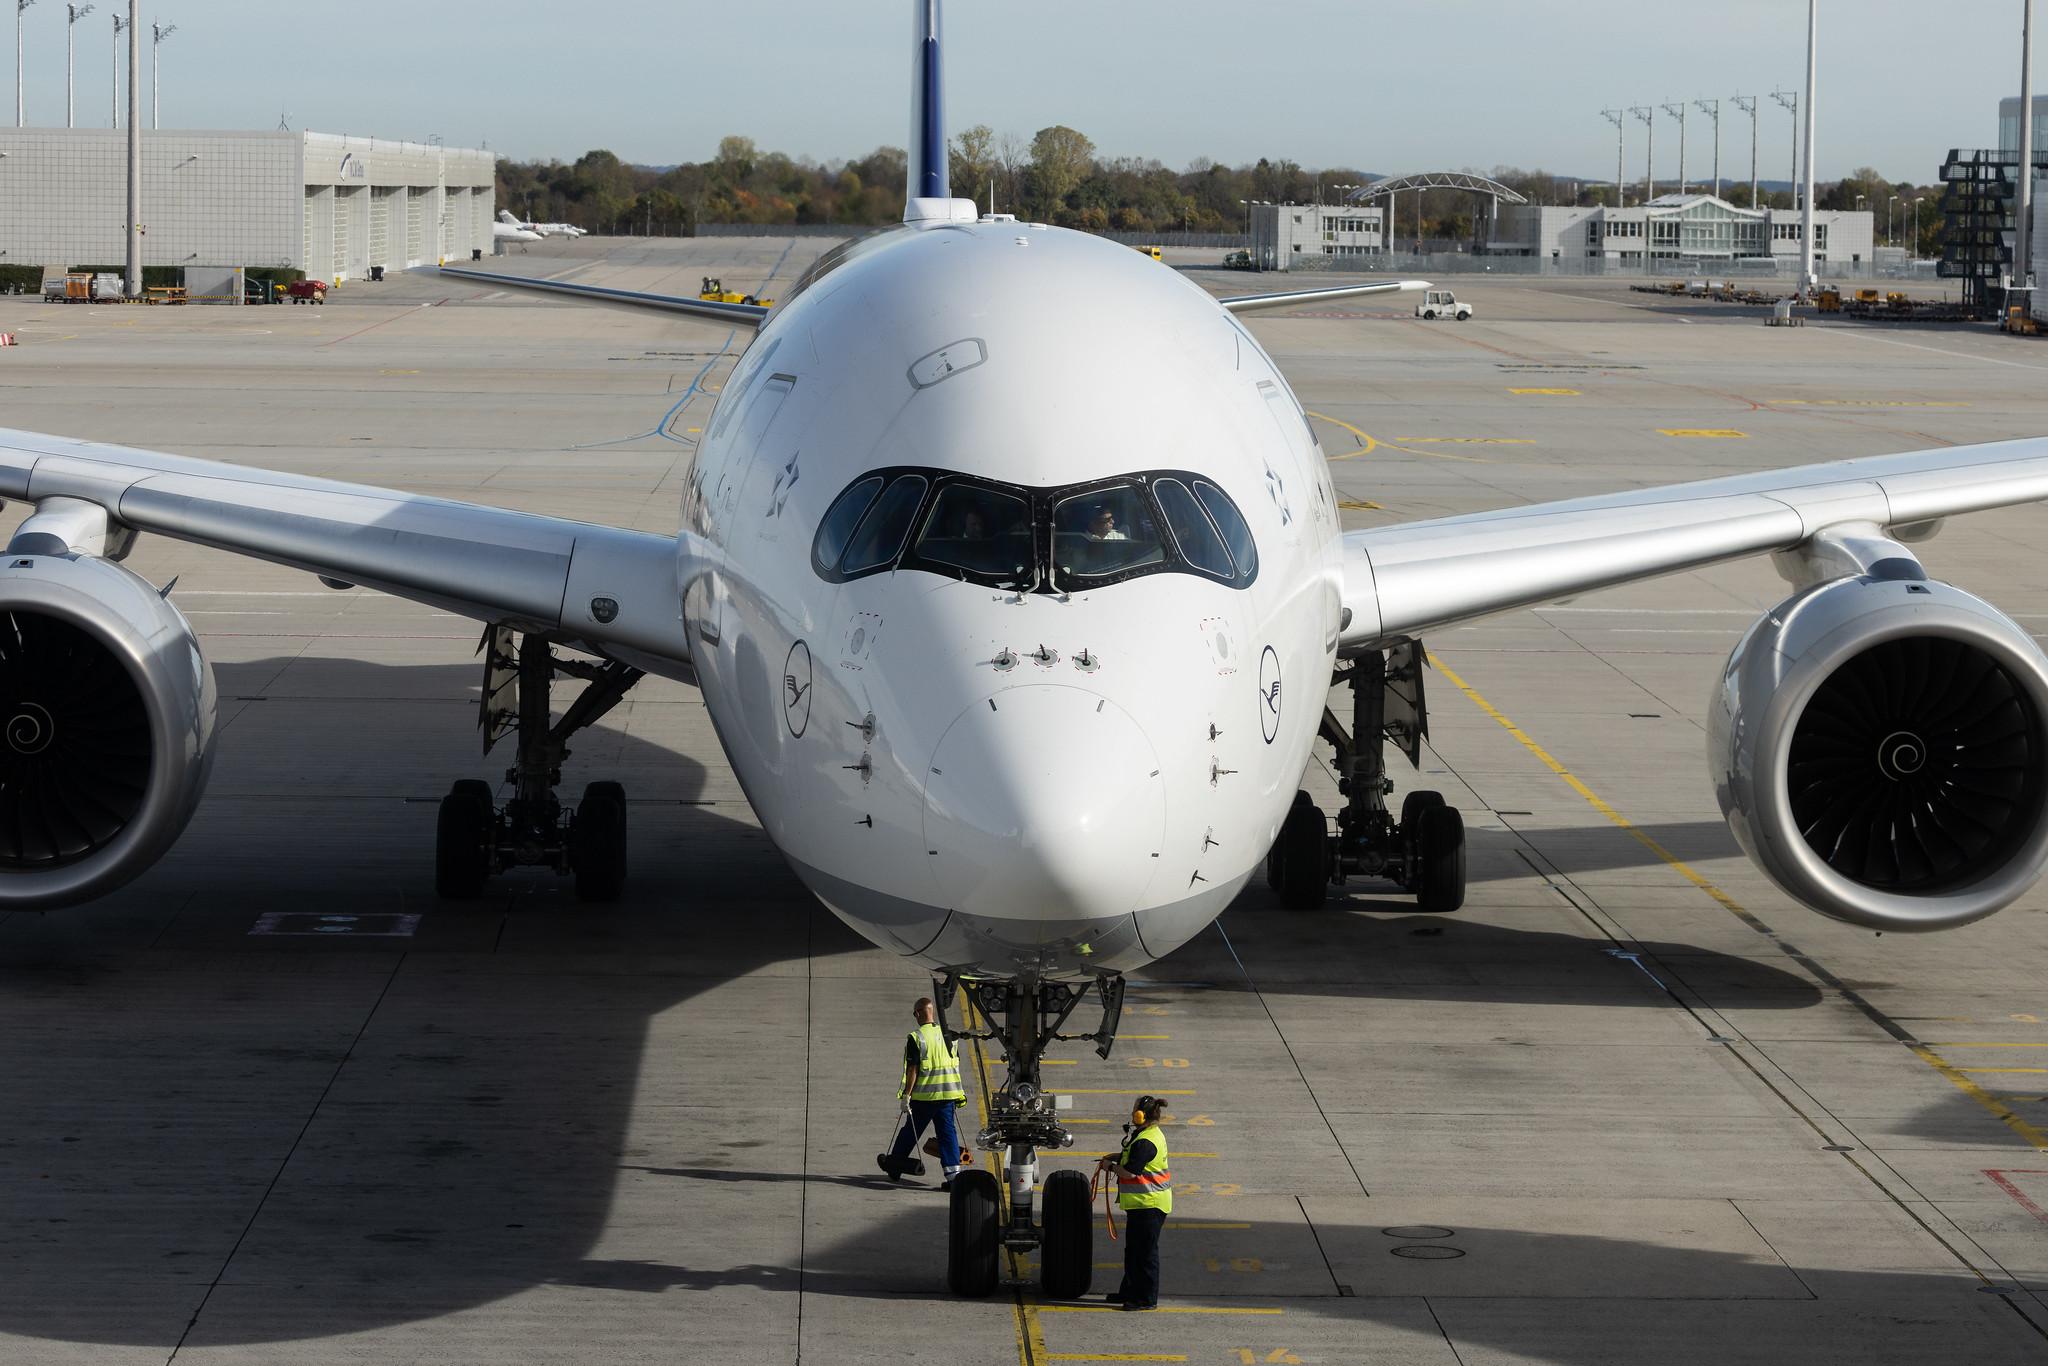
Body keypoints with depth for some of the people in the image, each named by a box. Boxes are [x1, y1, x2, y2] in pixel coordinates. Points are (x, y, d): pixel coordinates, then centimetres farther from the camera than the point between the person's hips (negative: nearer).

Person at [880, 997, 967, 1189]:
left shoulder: (916, 1038, -11)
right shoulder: (949, 1035, 7)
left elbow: (912, 1070, -14)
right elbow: (956, 1064, 13)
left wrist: (906, 1095, -9)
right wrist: (956, 1094, 22)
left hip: (924, 1096, -4)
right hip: (948, 1093, 4)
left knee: (910, 1132, 12)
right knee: (947, 1133, 4)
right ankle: (953, 1175, -5)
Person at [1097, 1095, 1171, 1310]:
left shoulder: (1146, 1142, -22)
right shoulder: (1151, 1135, 12)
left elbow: (1130, 1171, -24)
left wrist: (1110, 1166, -7)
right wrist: (1117, 1157, 17)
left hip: (1149, 1205, -11)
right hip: (1140, 1203, 11)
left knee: (1146, 1251, -3)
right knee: (1133, 1249, 19)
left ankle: (1147, 1298, 4)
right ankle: (1130, 1291, 30)